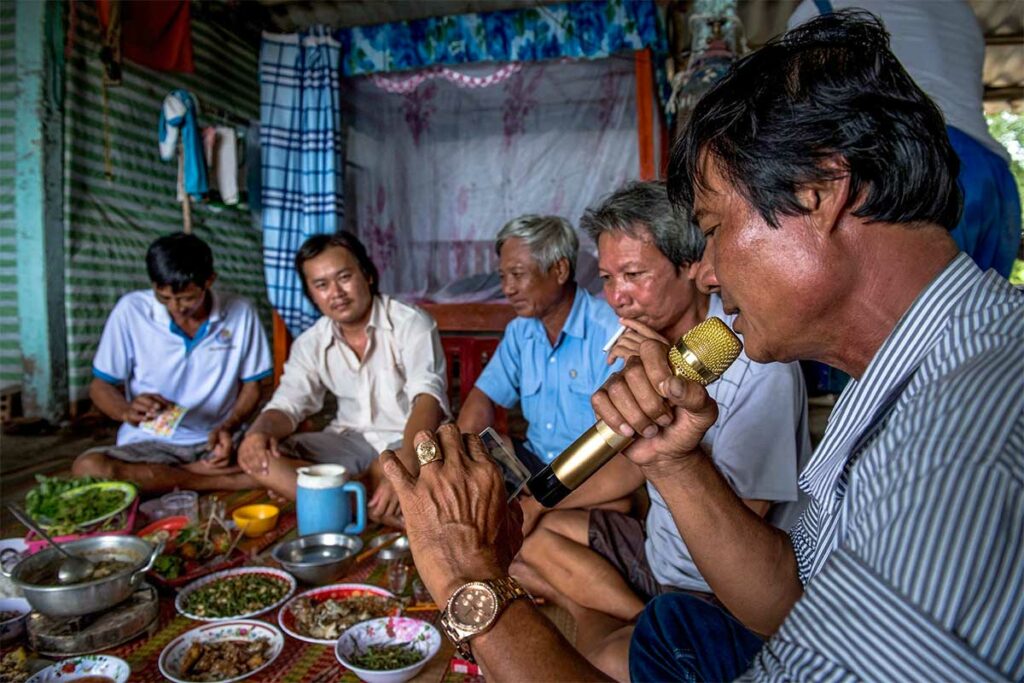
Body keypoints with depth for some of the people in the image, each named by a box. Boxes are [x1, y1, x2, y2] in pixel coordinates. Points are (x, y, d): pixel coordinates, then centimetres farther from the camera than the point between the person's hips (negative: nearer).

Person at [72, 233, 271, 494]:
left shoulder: (241, 313, -5)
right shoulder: (131, 311, -7)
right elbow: (101, 386, 3)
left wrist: (228, 426, -14)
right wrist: (127, 411, -19)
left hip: (216, 443, -2)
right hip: (150, 443, 2)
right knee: (87, 467, -31)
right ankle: (228, 480, -20)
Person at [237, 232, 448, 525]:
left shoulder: (411, 324, -15)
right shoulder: (309, 344, 2)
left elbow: (427, 399, -27)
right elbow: (287, 405, -1)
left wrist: (403, 468, -45)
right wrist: (259, 432, -27)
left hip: (408, 441, -6)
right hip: (350, 441, 6)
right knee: (261, 460, -19)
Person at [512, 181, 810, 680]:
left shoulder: (756, 361, -24)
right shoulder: (655, 342, 2)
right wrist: (537, 504, 8)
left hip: (727, 593, -9)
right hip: (657, 548, 9)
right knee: (525, 538, 10)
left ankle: (600, 618, 0)